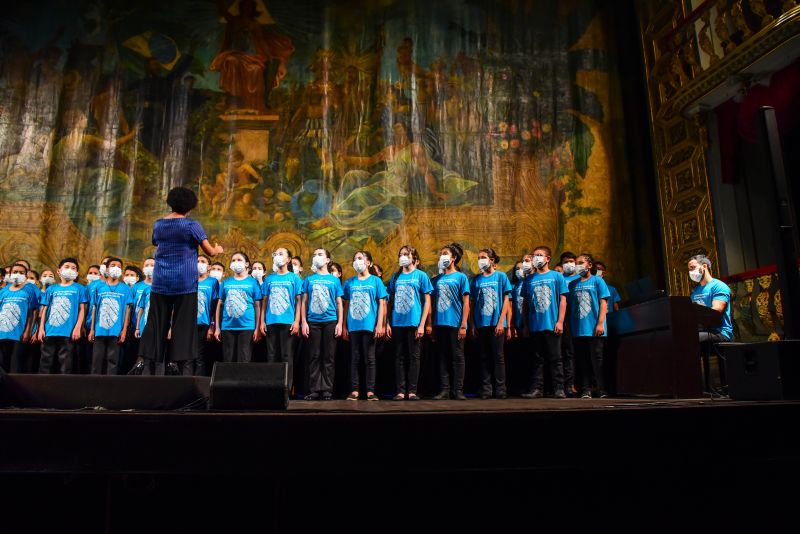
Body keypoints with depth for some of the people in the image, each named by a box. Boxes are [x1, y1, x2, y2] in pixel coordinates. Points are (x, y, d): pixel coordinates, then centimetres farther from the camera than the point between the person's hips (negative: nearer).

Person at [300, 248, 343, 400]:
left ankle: (327, 390, 6)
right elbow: (304, 302, 9)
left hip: (330, 322, -1)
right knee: (314, 357, 2)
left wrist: (340, 323, -1)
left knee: (329, 357, 1)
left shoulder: (334, 280, 9)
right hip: (313, 322, 1)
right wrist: (304, 322, 0)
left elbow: (339, 303, 8)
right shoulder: (309, 280, 11)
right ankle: (314, 390, 7)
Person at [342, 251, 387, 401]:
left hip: (369, 326, -2)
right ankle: (354, 390, 11)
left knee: (370, 359, 2)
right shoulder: (349, 282, 10)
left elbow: (382, 304, 0)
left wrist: (380, 325, -7)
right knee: (354, 359, 6)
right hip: (353, 326, 3)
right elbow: (346, 305, 11)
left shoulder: (376, 281, 3)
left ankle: (370, 391, 7)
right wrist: (344, 326, 6)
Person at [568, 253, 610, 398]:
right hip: (578, 330, 4)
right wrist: (570, 326, 8)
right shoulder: (573, 284, 14)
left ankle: (602, 390, 6)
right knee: (582, 361, 6)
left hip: (594, 329, -4)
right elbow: (570, 305, 14)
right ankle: (586, 390, 12)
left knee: (597, 360, -1)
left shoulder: (597, 281, 3)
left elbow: (603, 303, -2)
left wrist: (600, 323, -11)